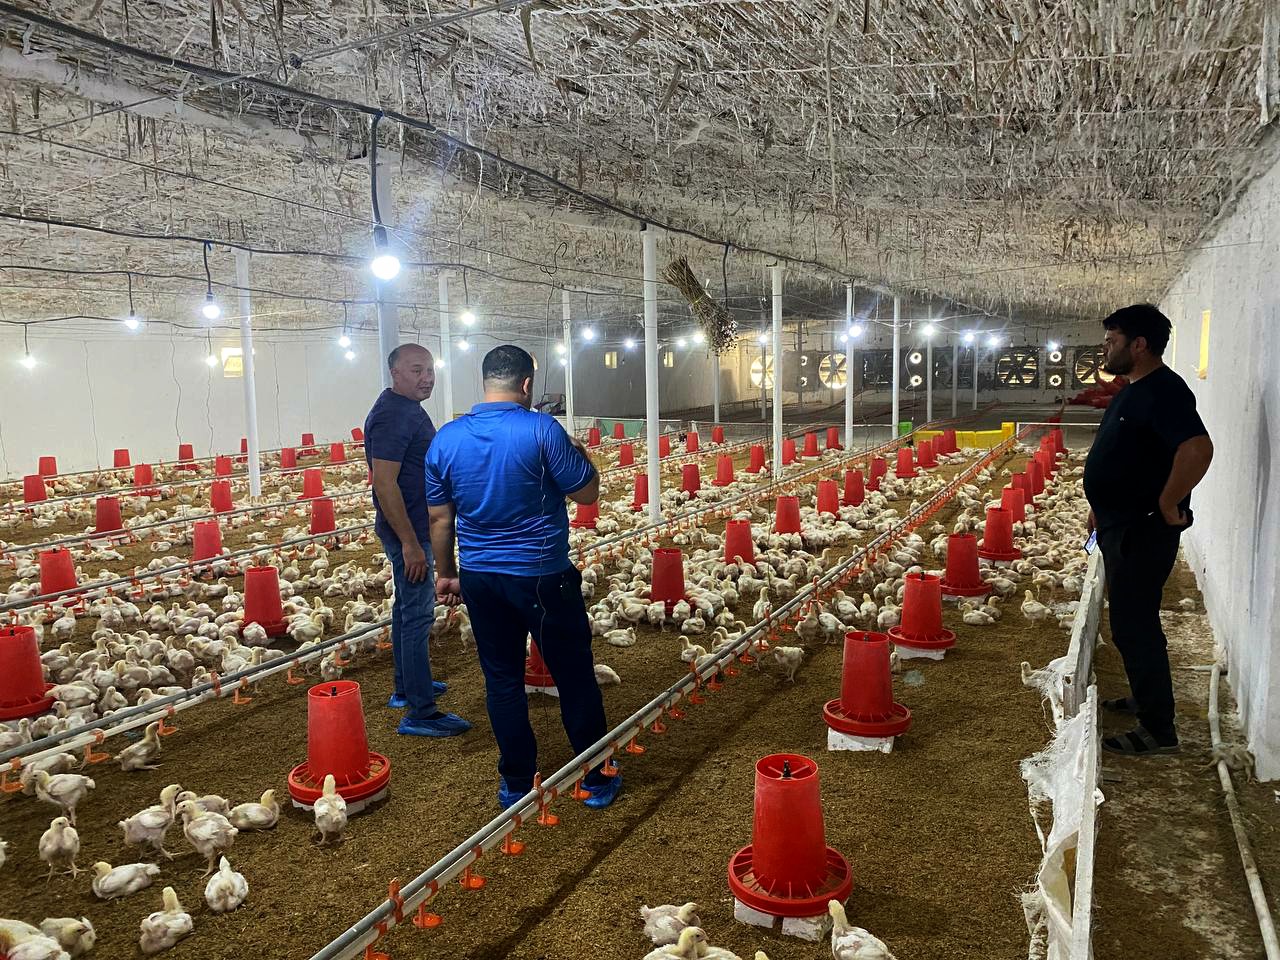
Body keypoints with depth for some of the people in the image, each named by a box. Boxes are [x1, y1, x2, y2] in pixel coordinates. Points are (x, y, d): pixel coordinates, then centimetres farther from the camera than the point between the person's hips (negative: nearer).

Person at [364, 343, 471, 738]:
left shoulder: (407, 409, 12)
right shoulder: (393, 416, -21)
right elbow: (384, 483, -26)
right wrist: (410, 543, -26)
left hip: (415, 527, 11)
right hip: (408, 530, -11)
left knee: (408, 608, 19)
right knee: (418, 615, -6)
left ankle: (407, 688, 33)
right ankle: (420, 713, 0)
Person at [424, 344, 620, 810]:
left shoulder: (445, 439, 0)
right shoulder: (541, 429, -14)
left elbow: (440, 518, 6)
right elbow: (587, 493, -8)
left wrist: (447, 574, 18)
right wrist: (580, 454, 10)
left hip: (480, 576, 4)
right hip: (542, 576, -4)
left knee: (502, 680, 14)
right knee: (574, 676, 10)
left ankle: (516, 783, 25)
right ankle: (598, 779, 22)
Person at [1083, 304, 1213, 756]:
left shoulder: (1163, 391, -20)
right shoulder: (1133, 390, 13)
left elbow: (1198, 449, -35)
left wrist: (1168, 504, -26)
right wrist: (1102, 507, 22)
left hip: (1143, 530, -10)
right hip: (1121, 525, 10)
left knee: (1133, 625, -4)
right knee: (1131, 620, 21)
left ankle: (1158, 730, 6)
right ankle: (1145, 698, 36)